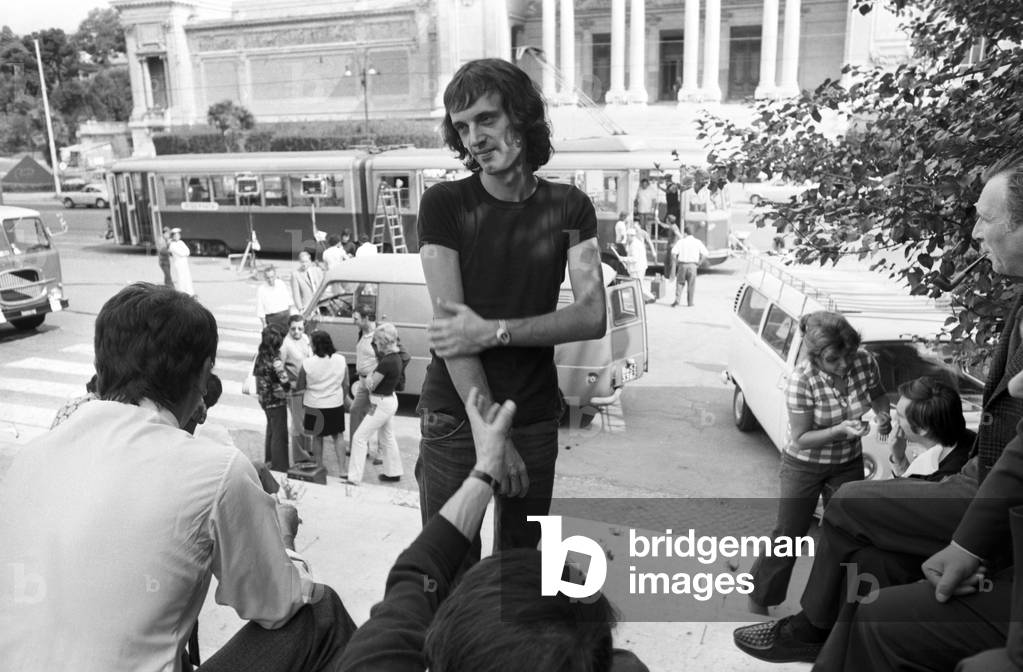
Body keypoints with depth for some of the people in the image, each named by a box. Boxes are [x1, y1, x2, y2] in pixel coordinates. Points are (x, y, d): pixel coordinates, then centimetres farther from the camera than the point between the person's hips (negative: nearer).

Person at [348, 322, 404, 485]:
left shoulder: (386, 362, -26)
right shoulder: (395, 357, 3)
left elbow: (370, 385, -17)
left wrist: (363, 378, 1)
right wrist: (369, 377, -7)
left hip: (381, 403, -9)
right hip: (389, 400, 10)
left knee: (359, 437, -3)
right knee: (387, 437, 21)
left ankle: (354, 477, 1)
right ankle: (393, 472, 33)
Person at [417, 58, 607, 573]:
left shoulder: (570, 208, 0)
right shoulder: (444, 204, -7)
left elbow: (593, 317, -9)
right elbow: (452, 324, -15)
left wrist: (493, 331, -20)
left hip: (537, 418, 2)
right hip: (455, 418, -2)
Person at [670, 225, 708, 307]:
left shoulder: (681, 241, 1)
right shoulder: (698, 242, 3)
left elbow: (673, 253, -10)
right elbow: (705, 254, -4)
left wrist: (677, 262, 3)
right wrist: (699, 263, 5)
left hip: (682, 265, 0)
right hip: (693, 265, 0)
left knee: (680, 283, 10)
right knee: (691, 284, 11)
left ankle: (677, 300, -2)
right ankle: (690, 302, 14)